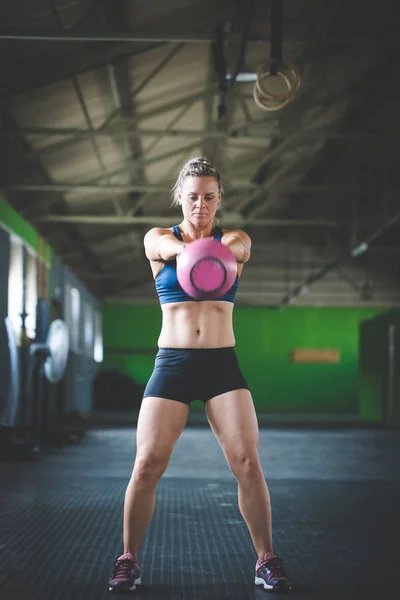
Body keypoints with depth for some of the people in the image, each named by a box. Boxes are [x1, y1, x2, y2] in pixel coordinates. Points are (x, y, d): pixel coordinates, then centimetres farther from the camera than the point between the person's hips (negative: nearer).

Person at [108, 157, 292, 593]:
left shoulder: (236, 240, 7)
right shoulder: (157, 240, 6)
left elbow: (235, 247, -19)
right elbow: (166, 246, -20)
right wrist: (187, 250, -47)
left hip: (222, 364, 0)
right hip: (172, 361, 0)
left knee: (247, 462, -10)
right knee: (147, 464, -9)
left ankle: (267, 560, 4)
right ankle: (128, 560, 7)